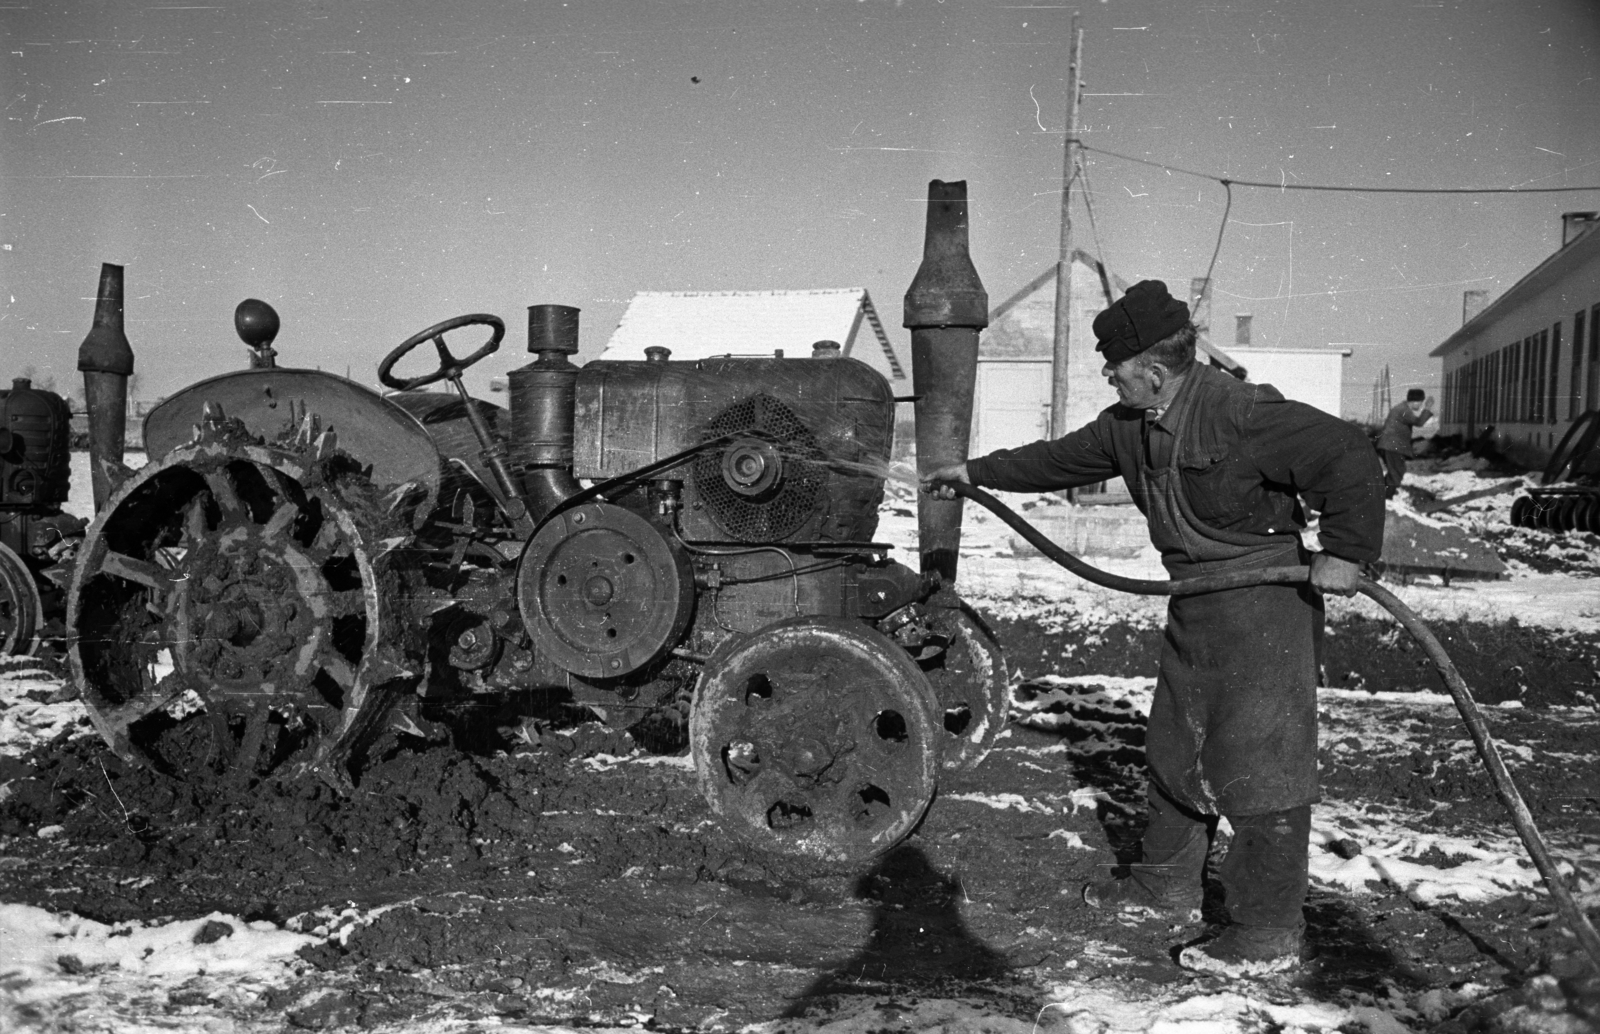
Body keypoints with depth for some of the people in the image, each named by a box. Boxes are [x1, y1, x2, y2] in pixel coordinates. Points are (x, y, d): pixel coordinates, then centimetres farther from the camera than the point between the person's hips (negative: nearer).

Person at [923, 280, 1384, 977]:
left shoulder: (1241, 415, -22)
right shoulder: (1129, 424, 5)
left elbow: (1345, 454, -25)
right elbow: (1059, 459, 19)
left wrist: (1347, 550, -28)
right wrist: (976, 472, 24)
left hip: (1263, 601, -9)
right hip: (1194, 604, 9)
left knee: (1257, 766, -4)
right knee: (1175, 752, 19)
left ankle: (1269, 934, 7)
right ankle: (1167, 886, 36)